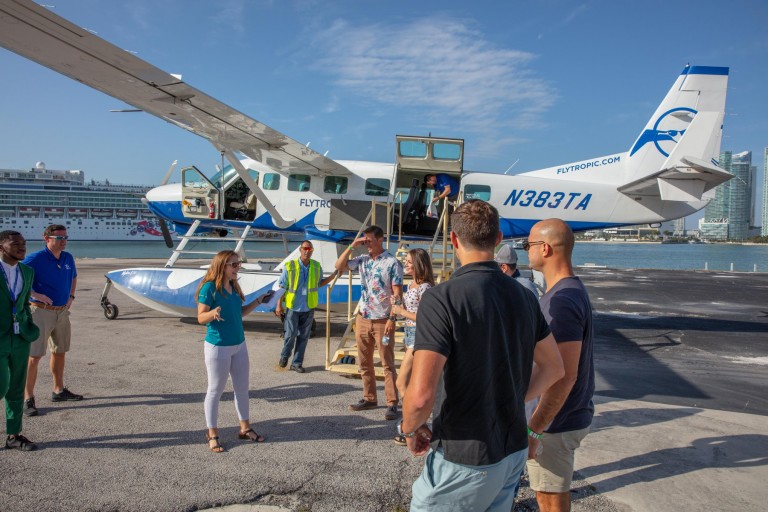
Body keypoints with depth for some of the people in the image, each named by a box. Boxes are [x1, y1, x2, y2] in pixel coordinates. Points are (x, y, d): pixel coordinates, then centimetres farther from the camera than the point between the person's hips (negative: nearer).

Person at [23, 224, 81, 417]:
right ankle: (28, 399, 0)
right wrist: (36, 295, -23)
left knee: (60, 351, 16)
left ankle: (59, 390, 30)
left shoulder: (68, 258, 6)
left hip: (62, 312, 7)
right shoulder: (35, 259, -14)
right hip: (41, 312, -7)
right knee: (34, 356, -6)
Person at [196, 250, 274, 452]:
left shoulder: (233, 286, 6)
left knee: (242, 388, 15)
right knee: (215, 391, 4)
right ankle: (212, 435, 17)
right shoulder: (209, 287, -16)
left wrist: (259, 301, 10)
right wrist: (213, 312, -36)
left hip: (239, 345, 8)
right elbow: (201, 317, -16)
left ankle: (245, 428, 28)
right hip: (218, 347, -8)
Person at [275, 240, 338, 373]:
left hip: (308, 308, 3)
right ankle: (284, 356, 27)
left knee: (303, 337, 7)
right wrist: (279, 305, -3)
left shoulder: (317, 266, 3)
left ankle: (297, 363, 19)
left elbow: (319, 284, 15)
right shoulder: (290, 266, -7)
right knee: (290, 334, 0)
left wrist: (334, 275, 4)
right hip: (293, 307, -3)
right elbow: (282, 287, -2)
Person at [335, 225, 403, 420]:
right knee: (364, 362, 12)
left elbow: (397, 293, -13)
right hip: (363, 319, 6)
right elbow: (339, 266, 7)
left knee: (387, 364, -2)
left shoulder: (392, 263, -11)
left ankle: (392, 404, 1)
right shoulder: (362, 260, 7)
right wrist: (352, 246, -1)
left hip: (382, 321, -6)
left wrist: (392, 319, -18)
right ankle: (369, 398, 23)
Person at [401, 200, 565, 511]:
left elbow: (421, 395, -27)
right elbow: (553, 367, 12)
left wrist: (410, 428, -7)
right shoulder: (524, 297, 1)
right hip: (514, 451, 7)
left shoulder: (441, 299, -21)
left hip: (465, 459, -6)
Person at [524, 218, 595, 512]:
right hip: (571, 414, 10)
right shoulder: (572, 290, 7)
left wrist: (533, 430, -25)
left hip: (558, 421, -10)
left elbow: (565, 375, -28)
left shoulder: (562, 301, -25)